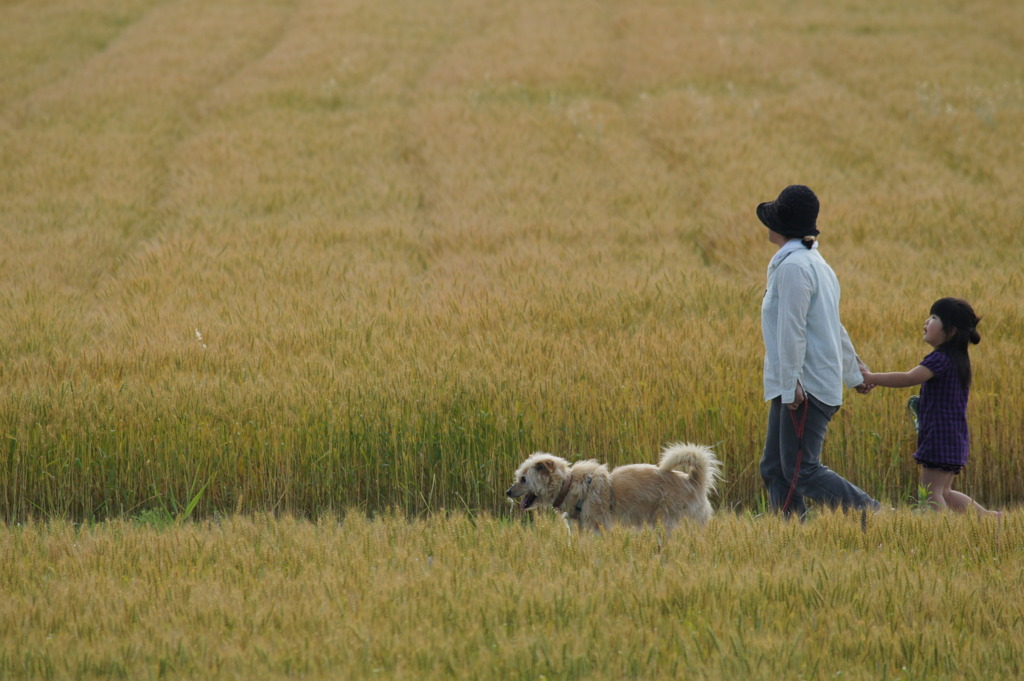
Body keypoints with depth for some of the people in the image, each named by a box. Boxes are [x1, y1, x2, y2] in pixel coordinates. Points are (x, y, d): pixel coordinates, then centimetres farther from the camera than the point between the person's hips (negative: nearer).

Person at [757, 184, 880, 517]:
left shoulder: (793, 266, -14)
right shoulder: (814, 262, 17)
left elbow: (792, 329, -19)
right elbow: (835, 327, 25)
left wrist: (791, 383, -21)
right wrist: (853, 373, 32)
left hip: (805, 386, -10)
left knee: (801, 470, -11)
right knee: (774, 468, 6)